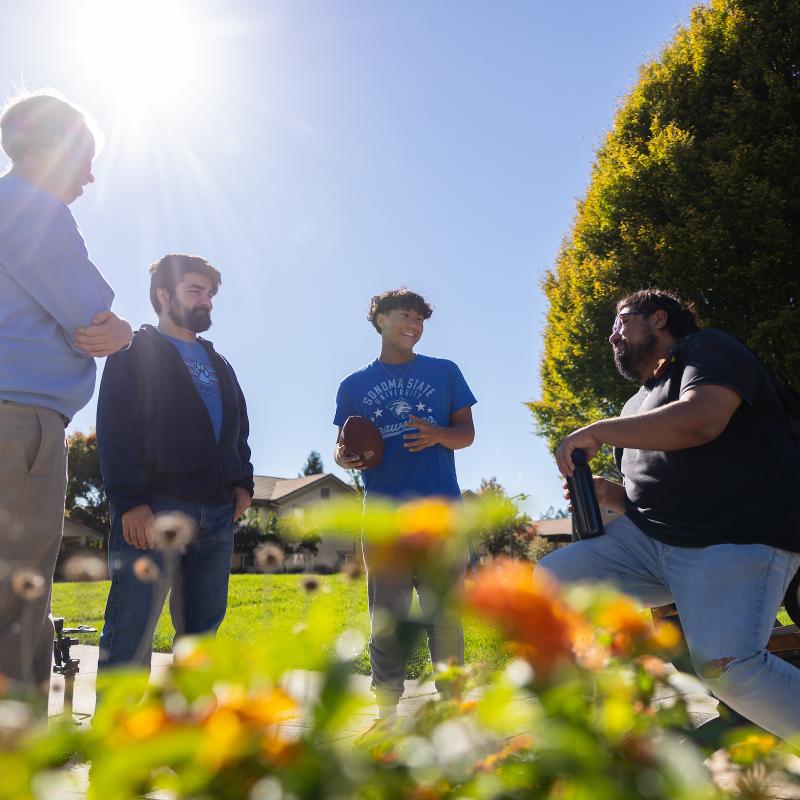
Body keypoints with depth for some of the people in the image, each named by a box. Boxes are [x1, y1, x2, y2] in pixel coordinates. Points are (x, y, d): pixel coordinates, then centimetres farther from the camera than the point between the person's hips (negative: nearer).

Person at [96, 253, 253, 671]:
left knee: (202, 630, 7)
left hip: (216, 512, 6)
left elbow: (238, 429, 26)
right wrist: (130, 502, -15)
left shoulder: (219, 365, 26)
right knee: (131, 633, -8)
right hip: (154, 509, -6)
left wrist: (243, 481, 8)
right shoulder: (136, 352, 7)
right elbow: (115, 430, -4)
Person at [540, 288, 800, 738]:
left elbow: (699, 421, -24)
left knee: (725, 665, -30)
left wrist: (596, 431, -14)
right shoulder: (639, 405, 22)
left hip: (739, 541, -8)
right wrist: (610, 495, 5)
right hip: (645, 539, 8)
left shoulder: (709, 348, -1)